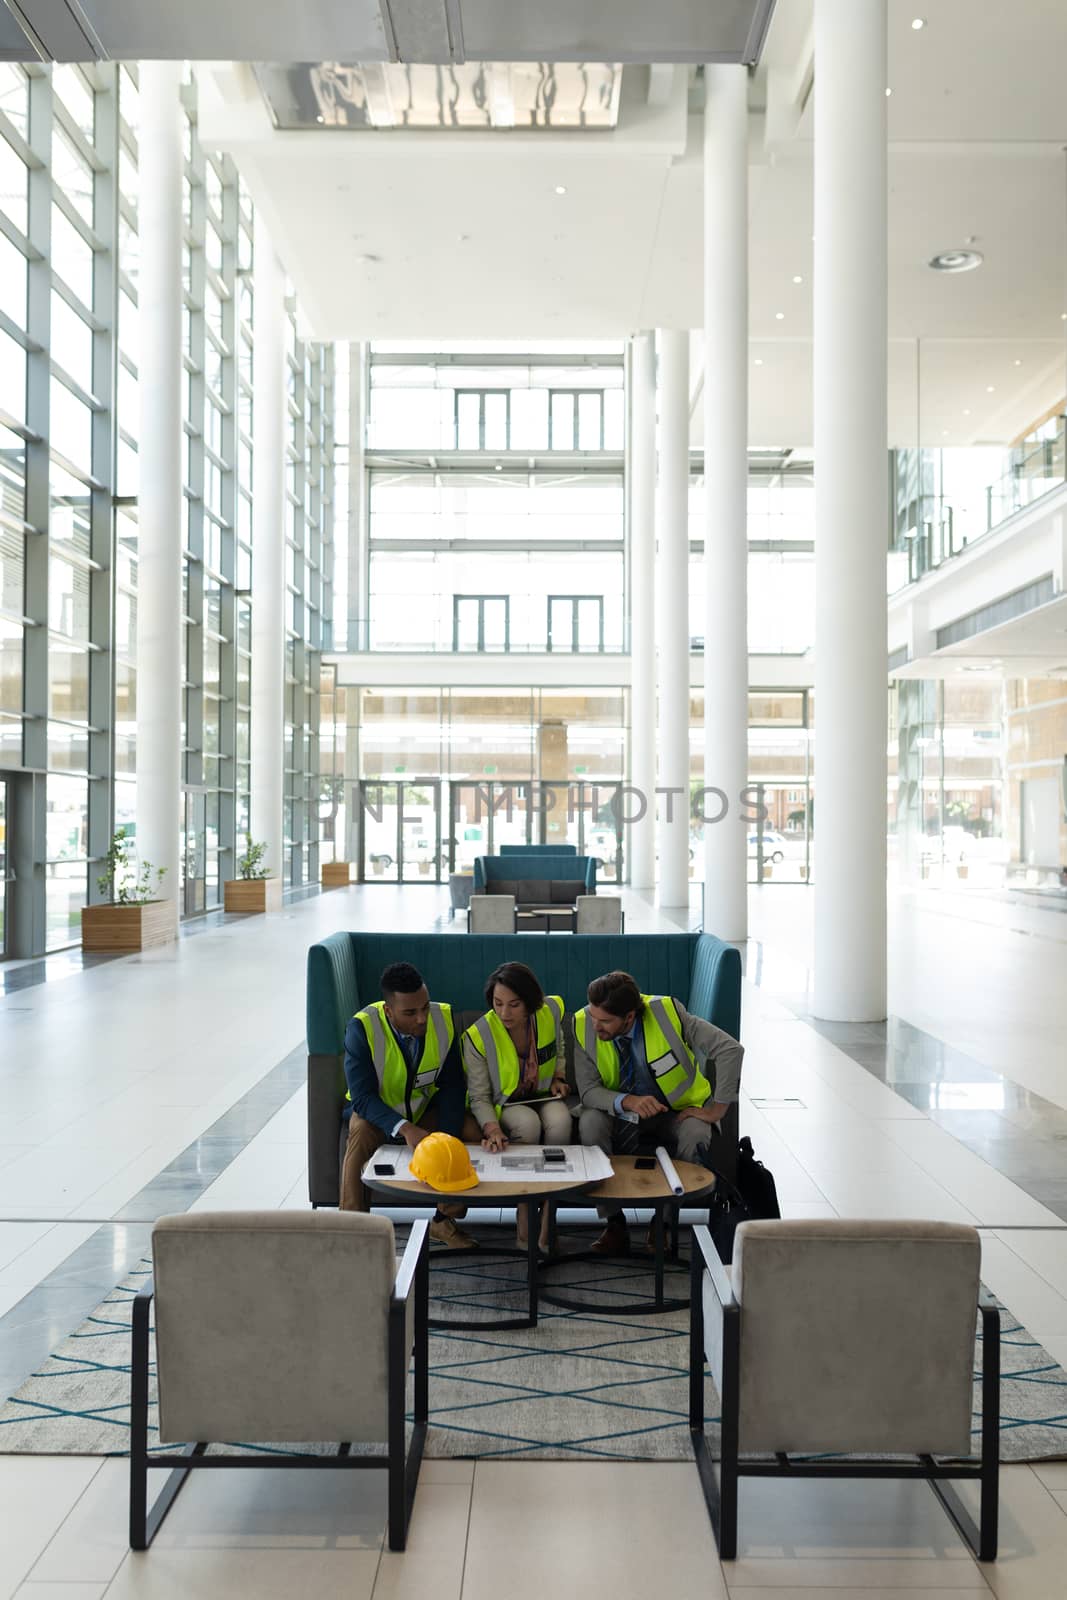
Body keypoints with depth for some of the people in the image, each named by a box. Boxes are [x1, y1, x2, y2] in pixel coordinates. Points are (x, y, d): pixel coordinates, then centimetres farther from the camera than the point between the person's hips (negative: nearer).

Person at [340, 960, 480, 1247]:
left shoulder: (443, 1019, -17)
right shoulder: (362, 1028, -27)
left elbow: (452, 1086, -10)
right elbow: (362, 1096, -28)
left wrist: (448, 1138, -24)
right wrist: (405, 1129, -43)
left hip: (424, 1108, 3)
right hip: (376, 1109, -3)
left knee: (471, 1129, -21)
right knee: (361, 1132, -35)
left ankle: (444, 1222, -3)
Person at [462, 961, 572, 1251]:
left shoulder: (550, 1012, -11)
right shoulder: (478, 1036, -20)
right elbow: (479, 1097, -15)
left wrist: (559, 1078, -3)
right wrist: (492, 1128, -33)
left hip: (544, 1097, 3)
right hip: (505, 1104, -2)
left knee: (560, 1120, -32)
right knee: (528, 1122, -35)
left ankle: (547, 1214, -21)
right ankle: (524, 1216, -20)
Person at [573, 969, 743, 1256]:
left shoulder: (666, 1012, -24)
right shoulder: (583, 1025, -19)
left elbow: (730, 1049, -22)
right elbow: (588, 1091, -14)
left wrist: (716, 1111, -20)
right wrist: (627, 1102, -35)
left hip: (676, 1110, -1)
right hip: (619, 1114, 1)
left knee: (696, 1135, -32)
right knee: (589, 1124, -30)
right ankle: (613, 1224, -15)